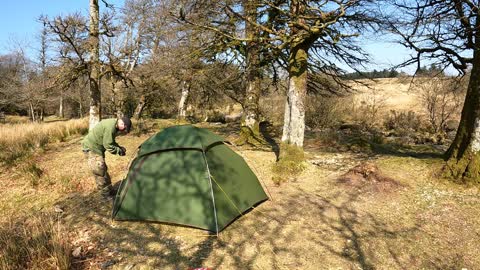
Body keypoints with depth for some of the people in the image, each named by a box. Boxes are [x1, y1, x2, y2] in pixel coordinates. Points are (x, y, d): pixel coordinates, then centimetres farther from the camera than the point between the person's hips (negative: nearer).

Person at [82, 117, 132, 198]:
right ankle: (106, 193, 4)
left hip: (96, 148, 10)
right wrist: (119, 151, -12)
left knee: (103, 169, 15)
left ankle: (109, 190, 25)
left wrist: (119, 147, 2)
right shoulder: (110, 127, -27)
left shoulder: (113, 124, 4)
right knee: (100, 171, -6)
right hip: (91, 148, -10)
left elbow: (110, 142, 15)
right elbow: (108, 145, -24)